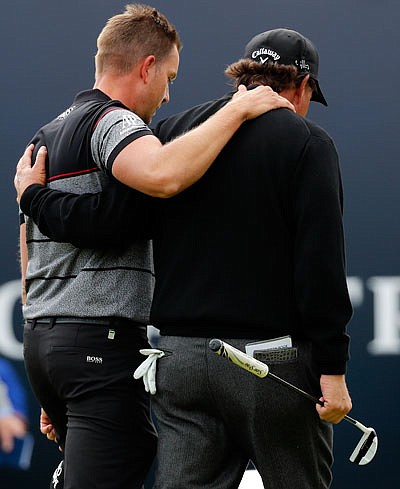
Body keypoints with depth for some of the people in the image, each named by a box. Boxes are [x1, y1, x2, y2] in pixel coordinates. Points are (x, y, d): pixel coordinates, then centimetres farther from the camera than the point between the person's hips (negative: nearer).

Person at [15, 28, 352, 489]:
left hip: (180, 360, 4)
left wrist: (33, 195, 16)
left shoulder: (172, 134, 8)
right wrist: (332, 368, -10)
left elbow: (106, 219, -2)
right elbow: (320, 260, -11)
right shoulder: (306, 142, -2)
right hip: (274, 363, -4)